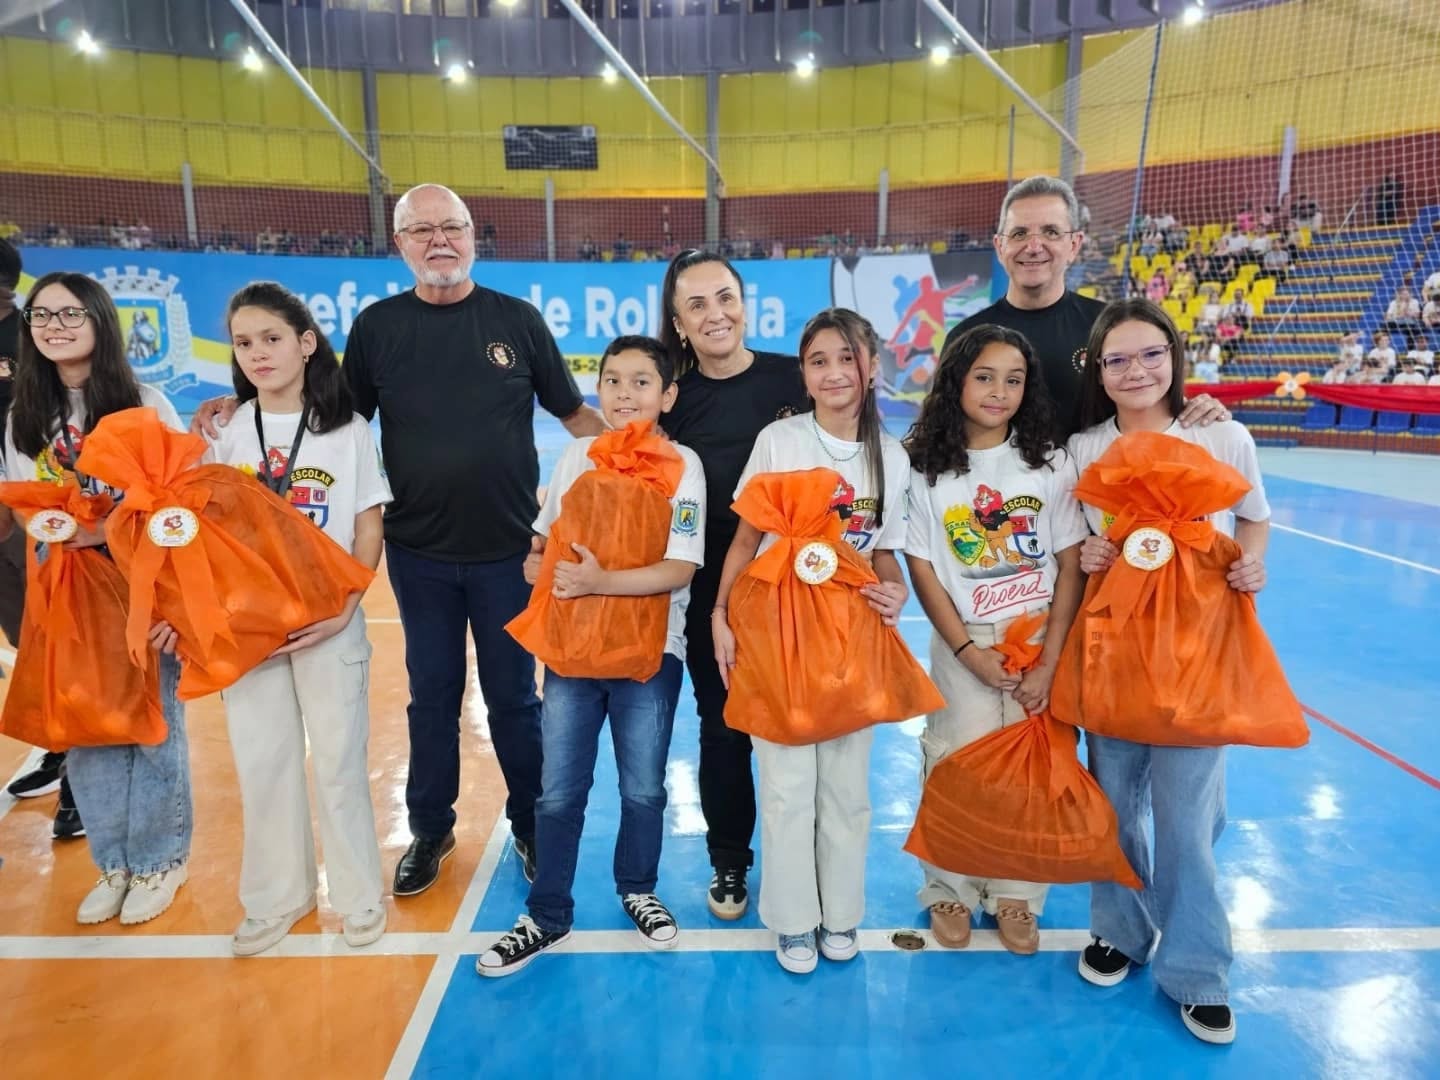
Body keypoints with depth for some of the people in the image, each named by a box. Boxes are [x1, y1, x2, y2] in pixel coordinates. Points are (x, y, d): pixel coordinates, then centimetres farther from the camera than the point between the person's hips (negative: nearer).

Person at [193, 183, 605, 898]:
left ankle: (530, 826, 31)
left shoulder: (516, 320, -1)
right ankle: (430, 829, 34)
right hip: (419, 552, 1)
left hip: (507, 550, -1)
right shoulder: (377, 326, 1)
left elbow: (574, 413, 4)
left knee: (513, 697, 12)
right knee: (432, 696, 15)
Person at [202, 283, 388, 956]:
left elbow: (369, 528, -3)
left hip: (328, 621, -2)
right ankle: (277, 894, 30)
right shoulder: (227, 434, 2)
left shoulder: (347, 429, -3)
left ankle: (359, 893, 25)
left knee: (338, 757, 6)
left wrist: (344, 609, -13)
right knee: (262, 761, 11)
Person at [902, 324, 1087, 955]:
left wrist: (1050, 661, -8)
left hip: (1040, 641, 1)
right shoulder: (927, 469, -4)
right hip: (962, 645, -1)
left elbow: (1071, 565, -2)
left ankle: (1015, 894, 26)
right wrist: (967, 650, -10)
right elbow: (921, 568, -4)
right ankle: (950, 890, 25)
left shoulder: (1049, 464, -1)